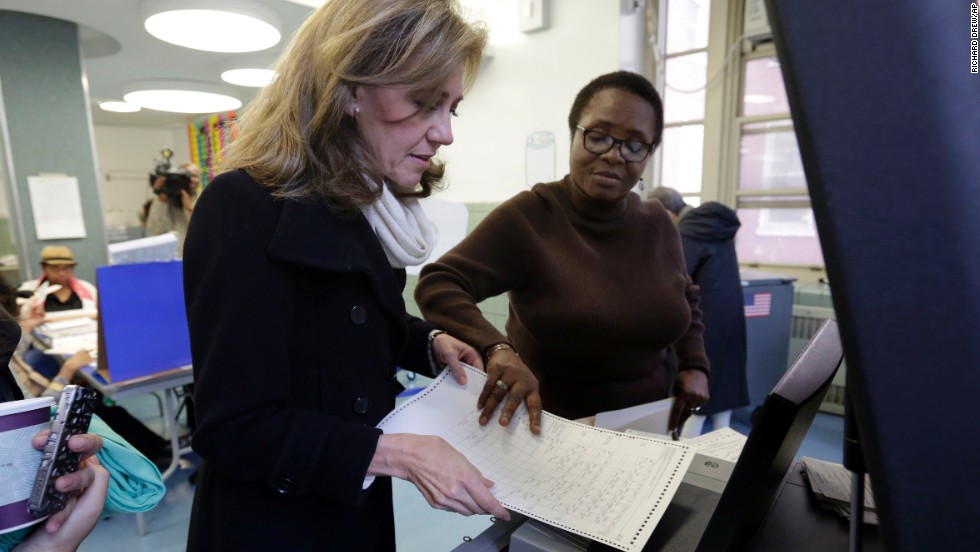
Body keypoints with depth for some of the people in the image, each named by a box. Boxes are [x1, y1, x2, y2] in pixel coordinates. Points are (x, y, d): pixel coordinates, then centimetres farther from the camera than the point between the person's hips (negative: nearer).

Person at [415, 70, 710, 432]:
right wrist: (497, 348, -40)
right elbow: (437, 284, -23)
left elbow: (685, 299, 16)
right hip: (549, 430, -5)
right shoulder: (528, 216, -20)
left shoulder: (658, 226, -2)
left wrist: (694, 364, 1)